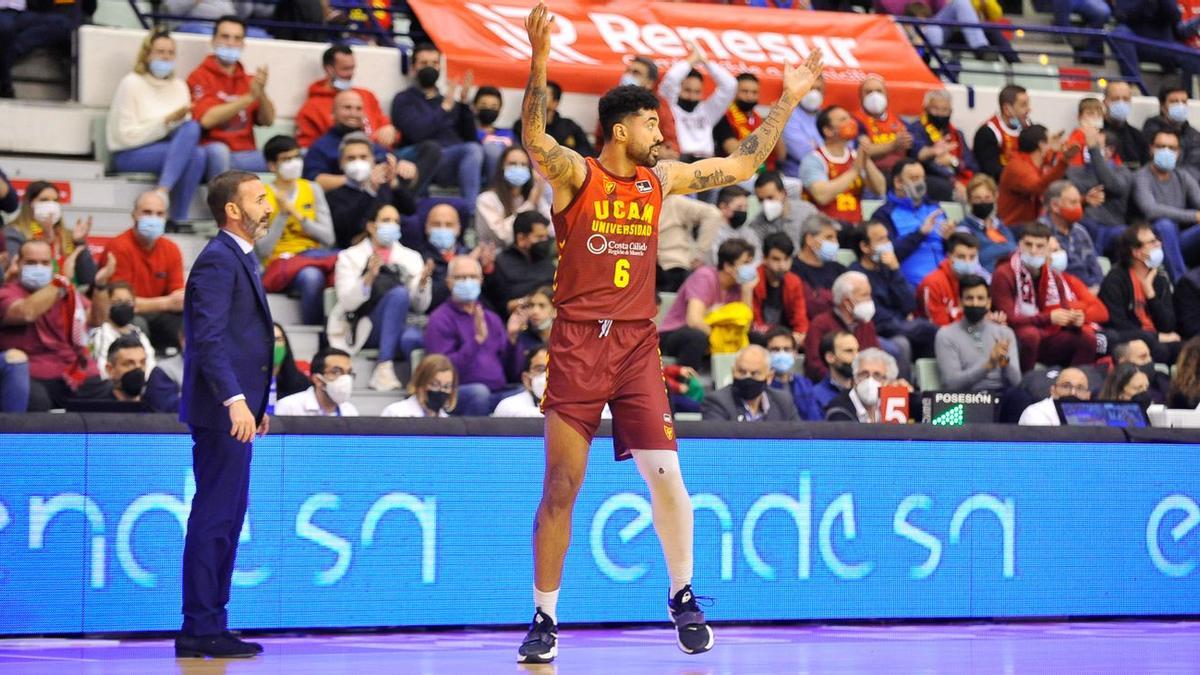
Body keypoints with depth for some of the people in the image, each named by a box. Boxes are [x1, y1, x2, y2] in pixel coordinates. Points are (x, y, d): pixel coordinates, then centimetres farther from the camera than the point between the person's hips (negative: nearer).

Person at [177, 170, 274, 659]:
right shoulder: (217, 261, -14)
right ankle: (200, 630, -5)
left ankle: (211, 625, 17)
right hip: (221, 412, -10)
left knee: (227, 518, 12)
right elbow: (209, 339, -23)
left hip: (236, 412, 10)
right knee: (213, 518, -8)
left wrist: (258, 403, 26)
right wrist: (235, 400, -31)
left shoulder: (239, 259, 19)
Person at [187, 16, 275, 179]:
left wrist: (261, 92, -16)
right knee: (218, 150, -38)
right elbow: (207, 119, -17)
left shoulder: (248, 80, 15)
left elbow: (267, 120, 4)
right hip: (212, 151, -5)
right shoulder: (200, 77, -1)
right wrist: (249, 97, -20)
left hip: (245, 154, 5)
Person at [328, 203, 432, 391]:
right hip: (361, 331, -2)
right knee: (399, 293, -31)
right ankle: (384, 366, -35)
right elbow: (347, 302, -5)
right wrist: (369, 277, -21)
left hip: (398, 330, 2)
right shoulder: (350, 257, 10)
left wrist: (423, 282, -9)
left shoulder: (411, 258, 19)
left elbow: (420, 307, 10)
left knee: (412, 338, -36)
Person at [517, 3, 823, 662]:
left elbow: (740, 164, 17)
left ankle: (682, 596, 13)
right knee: (560, 487, -1)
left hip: (638, 343, 3)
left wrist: (787, 100, 15)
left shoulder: (661, 179, 10)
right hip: (577, 342, -3)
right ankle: (545, 620, 7)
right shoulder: (575, 175, -4)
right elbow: (534, 136, -23)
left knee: (665, 474, -6)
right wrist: (539, 59, -36)